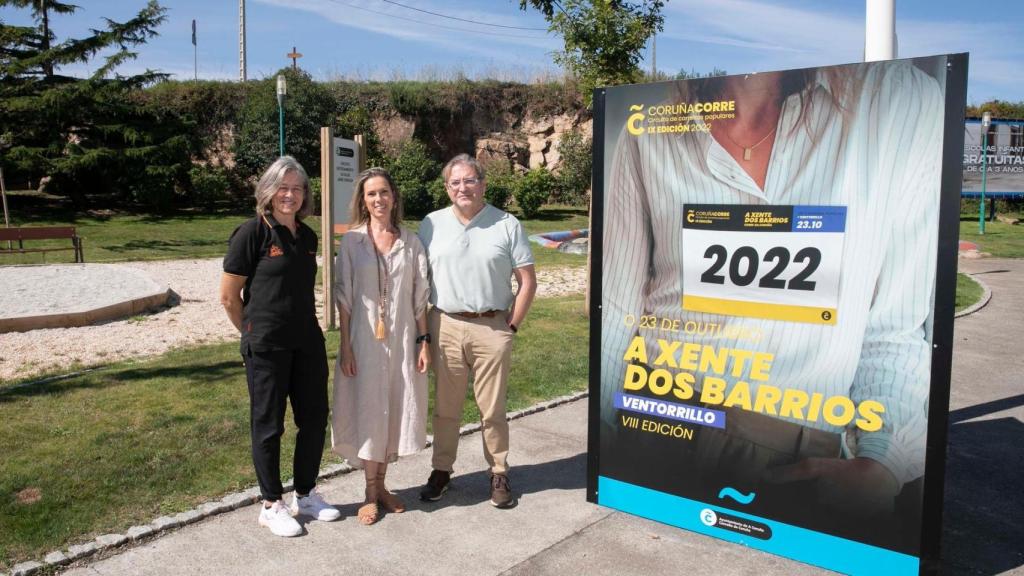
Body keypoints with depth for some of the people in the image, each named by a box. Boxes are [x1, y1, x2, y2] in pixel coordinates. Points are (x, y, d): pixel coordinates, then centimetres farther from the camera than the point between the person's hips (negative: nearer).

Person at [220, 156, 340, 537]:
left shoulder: (307, 236, 8)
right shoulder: (252, 233, -10)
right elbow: (229, 296, -7)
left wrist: (304, 326, 14)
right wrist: (254, 333, 3)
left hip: (307, 342, 6)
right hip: (267, 347, -6)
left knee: (314, 419, 11)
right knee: (268, 425, 6)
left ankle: (305, 495, 30)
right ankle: (272, 505, 21)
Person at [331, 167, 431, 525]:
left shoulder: (410, 242, 4)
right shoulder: (352, 241, -2)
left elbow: (420, 296, 5)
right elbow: (344, 297, -2)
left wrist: (423, 341, 1)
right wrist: (345, 347, -6)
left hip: (402, 340, 2)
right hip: (365, 339, -2)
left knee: (395, 409, 9)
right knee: (367, 410, 3)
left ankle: (381, 485, 25)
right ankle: (370, 491, 18)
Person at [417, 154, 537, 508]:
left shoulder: (507, 225, 1)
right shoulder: (432, 225, 6)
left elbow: (527, 282, 2)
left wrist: (512, 325, -3)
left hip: (492, 328, -1)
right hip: (445, 327, 2)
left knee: (493, 408, 6)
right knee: (445, 406, 12)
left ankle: (499, 474, 20)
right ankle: (441, 470, 26)